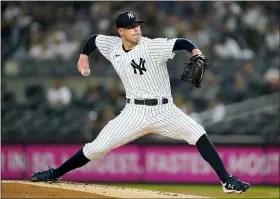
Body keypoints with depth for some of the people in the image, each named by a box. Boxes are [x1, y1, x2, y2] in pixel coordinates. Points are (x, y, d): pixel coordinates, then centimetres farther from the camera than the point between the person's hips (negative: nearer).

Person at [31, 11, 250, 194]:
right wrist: (84, 55, 8)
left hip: (164, 111, -2)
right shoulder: (112, 46, 1)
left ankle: (227, 181, -21)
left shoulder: (153, 46, -14)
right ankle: (55, 174, 11)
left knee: (198, 134, -23)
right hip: (135, 112, 3)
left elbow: (180, 43, -29)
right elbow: (94, 38, 22)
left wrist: (195, 50, -49)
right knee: (98, 147, -4)